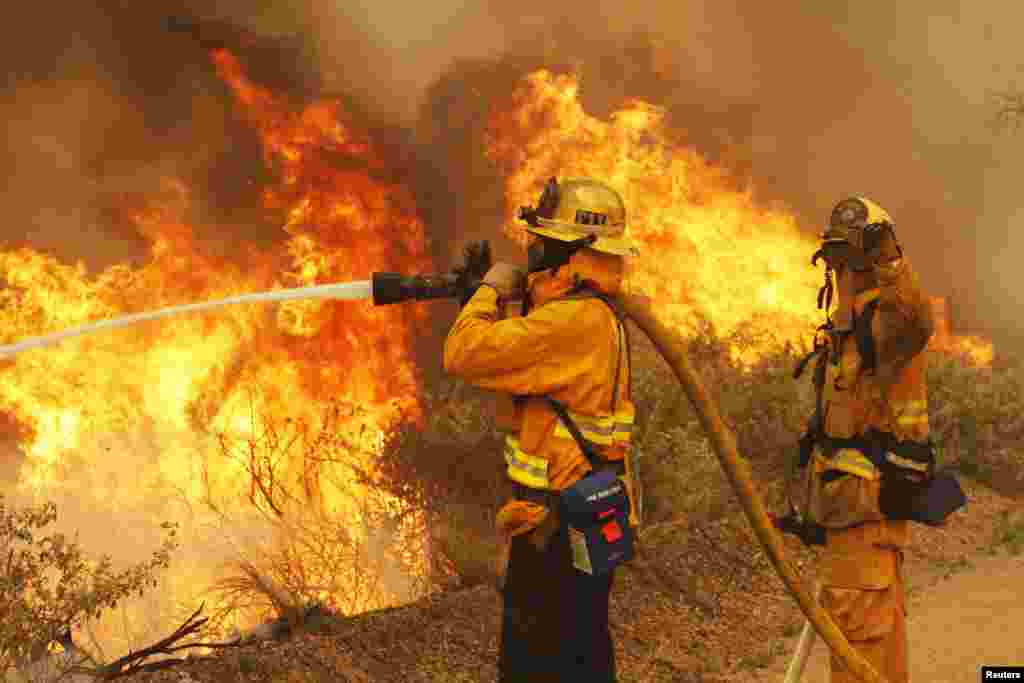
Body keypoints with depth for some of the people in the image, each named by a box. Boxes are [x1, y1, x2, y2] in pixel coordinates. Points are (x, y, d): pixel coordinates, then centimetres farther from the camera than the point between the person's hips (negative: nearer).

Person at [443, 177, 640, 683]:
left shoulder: (573, 319, -23)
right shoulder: (594, 312, 9)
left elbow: (465, 355, -26)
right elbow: (509, 358, 23)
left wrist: (490, 290, -10)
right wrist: (511, 298, 11)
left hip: (560, 529, -10)